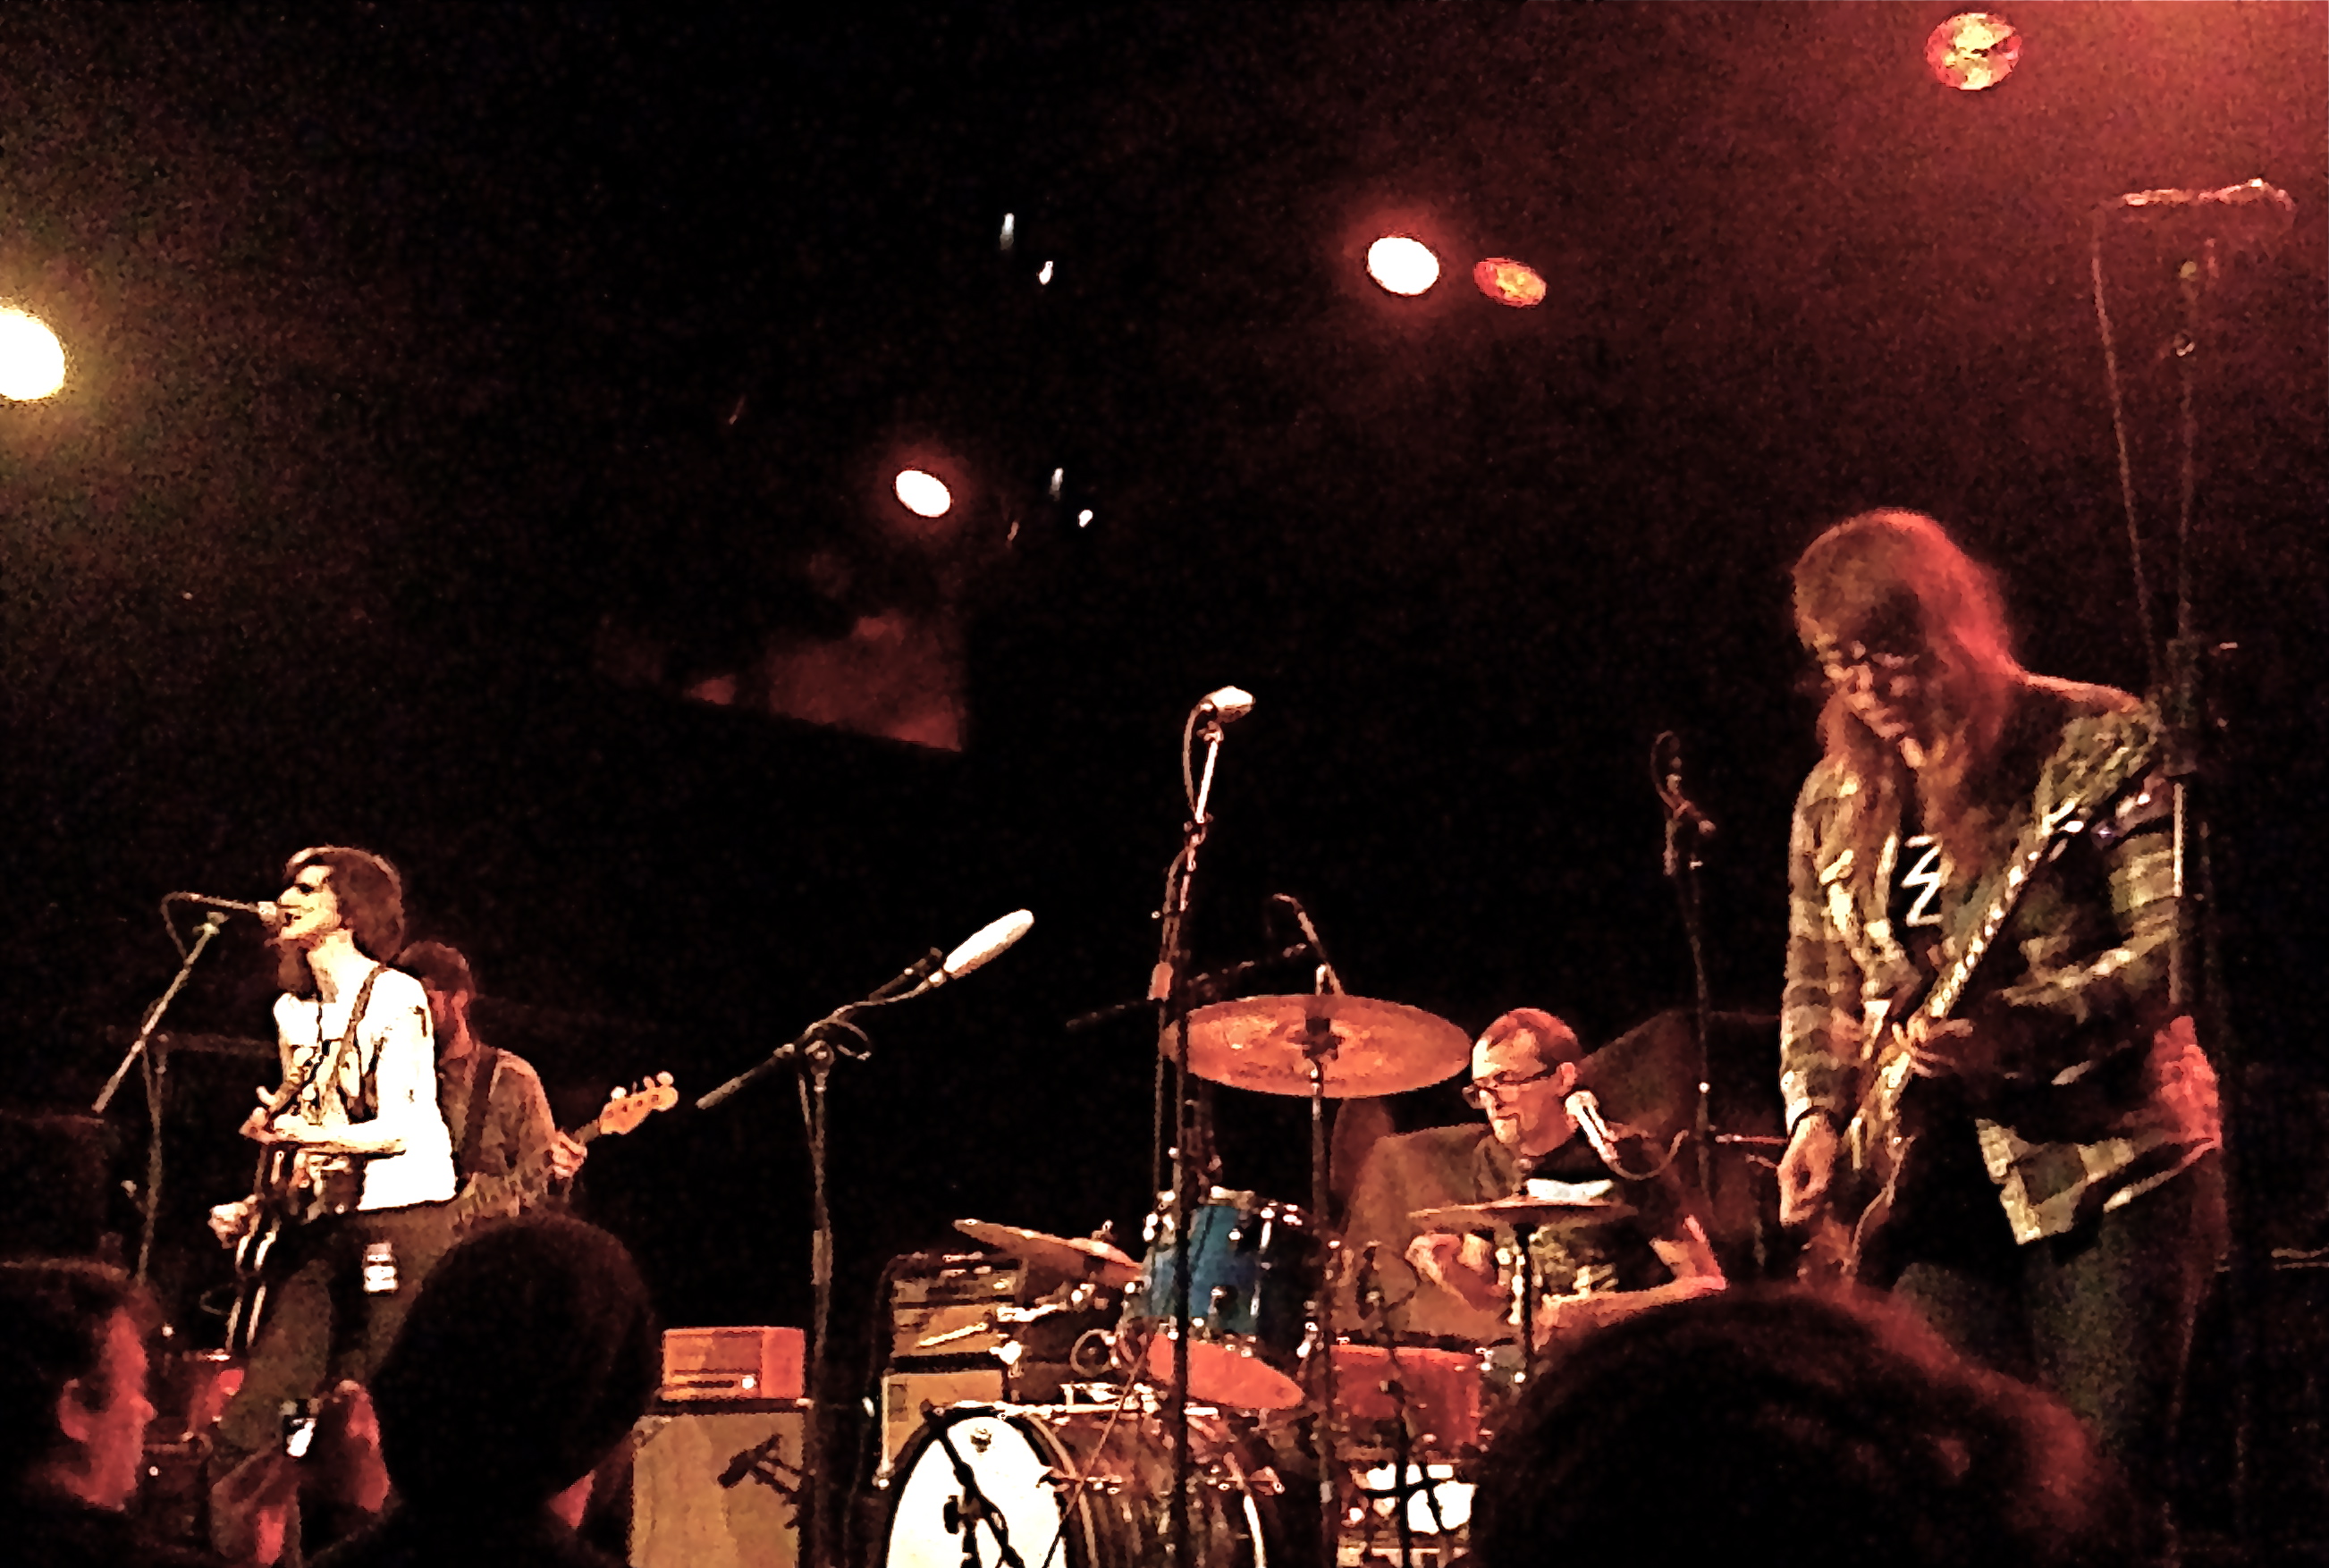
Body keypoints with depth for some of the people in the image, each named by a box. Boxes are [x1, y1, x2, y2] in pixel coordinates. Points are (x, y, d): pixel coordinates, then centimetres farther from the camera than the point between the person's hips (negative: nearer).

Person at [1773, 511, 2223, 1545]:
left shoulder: (2098, 743, -5)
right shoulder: (1835, 800, 11)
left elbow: (2173, 947, -13)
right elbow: (1816, 989, 20)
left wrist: (2012, 1031, -26)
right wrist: (1817, 1118, 3)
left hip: (2108, 1159, -4)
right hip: (1933, 1180, 4)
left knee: (2110, 1481, -8)